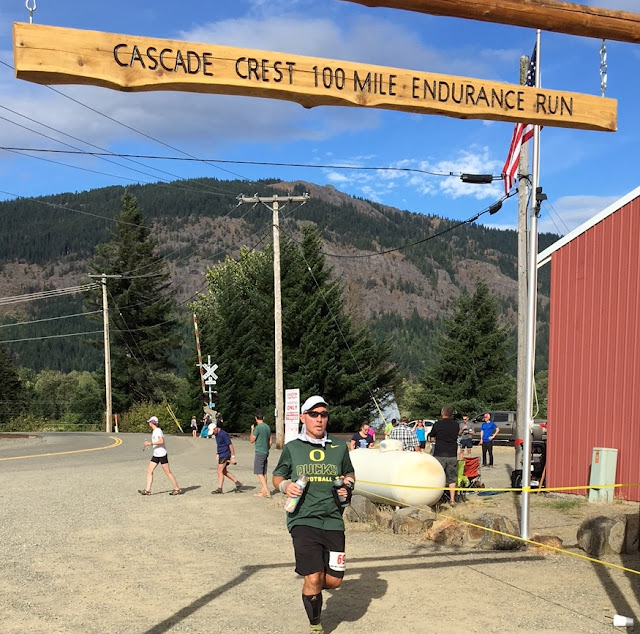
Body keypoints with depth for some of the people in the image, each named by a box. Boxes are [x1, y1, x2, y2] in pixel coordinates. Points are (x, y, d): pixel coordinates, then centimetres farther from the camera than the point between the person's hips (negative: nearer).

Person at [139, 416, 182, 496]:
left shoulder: (158, 430, -14)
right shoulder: (154, 431, 14)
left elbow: (161, 441, -27)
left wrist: (151, 443, -26)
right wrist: (148, 443, 16)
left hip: (162, 455, -9)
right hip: (155, 455, 9)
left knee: (168, 472, -3)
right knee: (149, 471, 2)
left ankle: (177, 489, 6)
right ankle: (147, 490, 1)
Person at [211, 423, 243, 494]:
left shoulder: (223, 434, -17)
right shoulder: (217, 435, 12)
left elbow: (230, 445, -18)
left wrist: (233, 457, -18)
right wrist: (217, 454, 17)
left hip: (225, 455, -10)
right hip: (221, 455, 10)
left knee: (220, 471, -11)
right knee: (224, 471, 12)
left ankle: (219, 489, -9)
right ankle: (238, 483, 17)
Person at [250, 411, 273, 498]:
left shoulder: (258, 427, -15)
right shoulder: (267, 427, 10)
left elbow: (252, 440, -7)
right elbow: (270, 441, 16)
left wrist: (252, 430, 3)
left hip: (259, 452, -8)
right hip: (266, 452, 8)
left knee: (259, 473, -7)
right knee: (264, 473, 13)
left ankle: (267, 491, -16)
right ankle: (263, 490, 16)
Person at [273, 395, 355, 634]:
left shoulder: (339, 447, 9)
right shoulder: (292, 448, 5)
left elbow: (349, 474, 24)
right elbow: (277, 477, 16)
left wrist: (347, 485, 2)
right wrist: (285, 486, -6)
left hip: (333, 521, 3)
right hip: (303, 521, -2)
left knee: (334, 580, 2)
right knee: (313, 578, -11)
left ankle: (311, 585, 38)